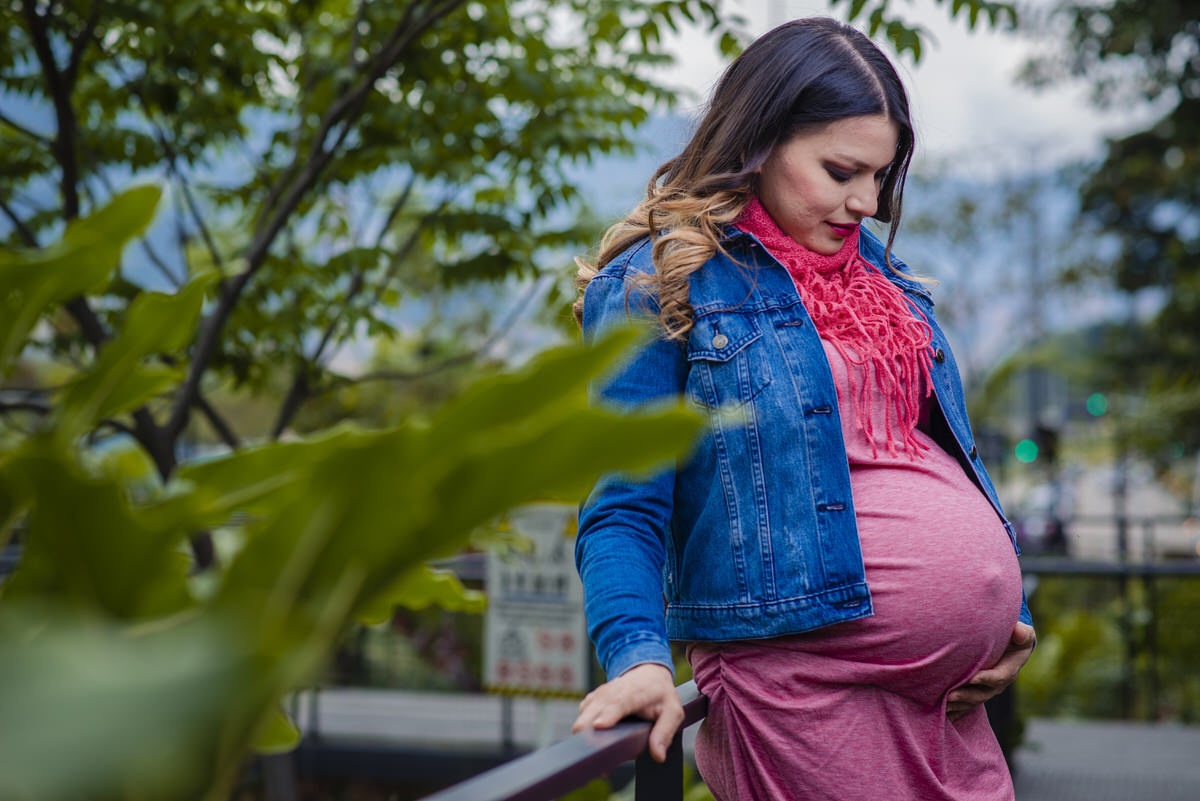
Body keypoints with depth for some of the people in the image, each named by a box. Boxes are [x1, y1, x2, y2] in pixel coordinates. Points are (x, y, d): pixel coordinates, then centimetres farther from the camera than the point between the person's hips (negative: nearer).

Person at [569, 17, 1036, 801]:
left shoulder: (877, 271, 16)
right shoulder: (661, 284, -5)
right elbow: (623, 509, -10)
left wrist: (1010, 614, 16)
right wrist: (639, 655, -25)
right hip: (806, 686, -7)